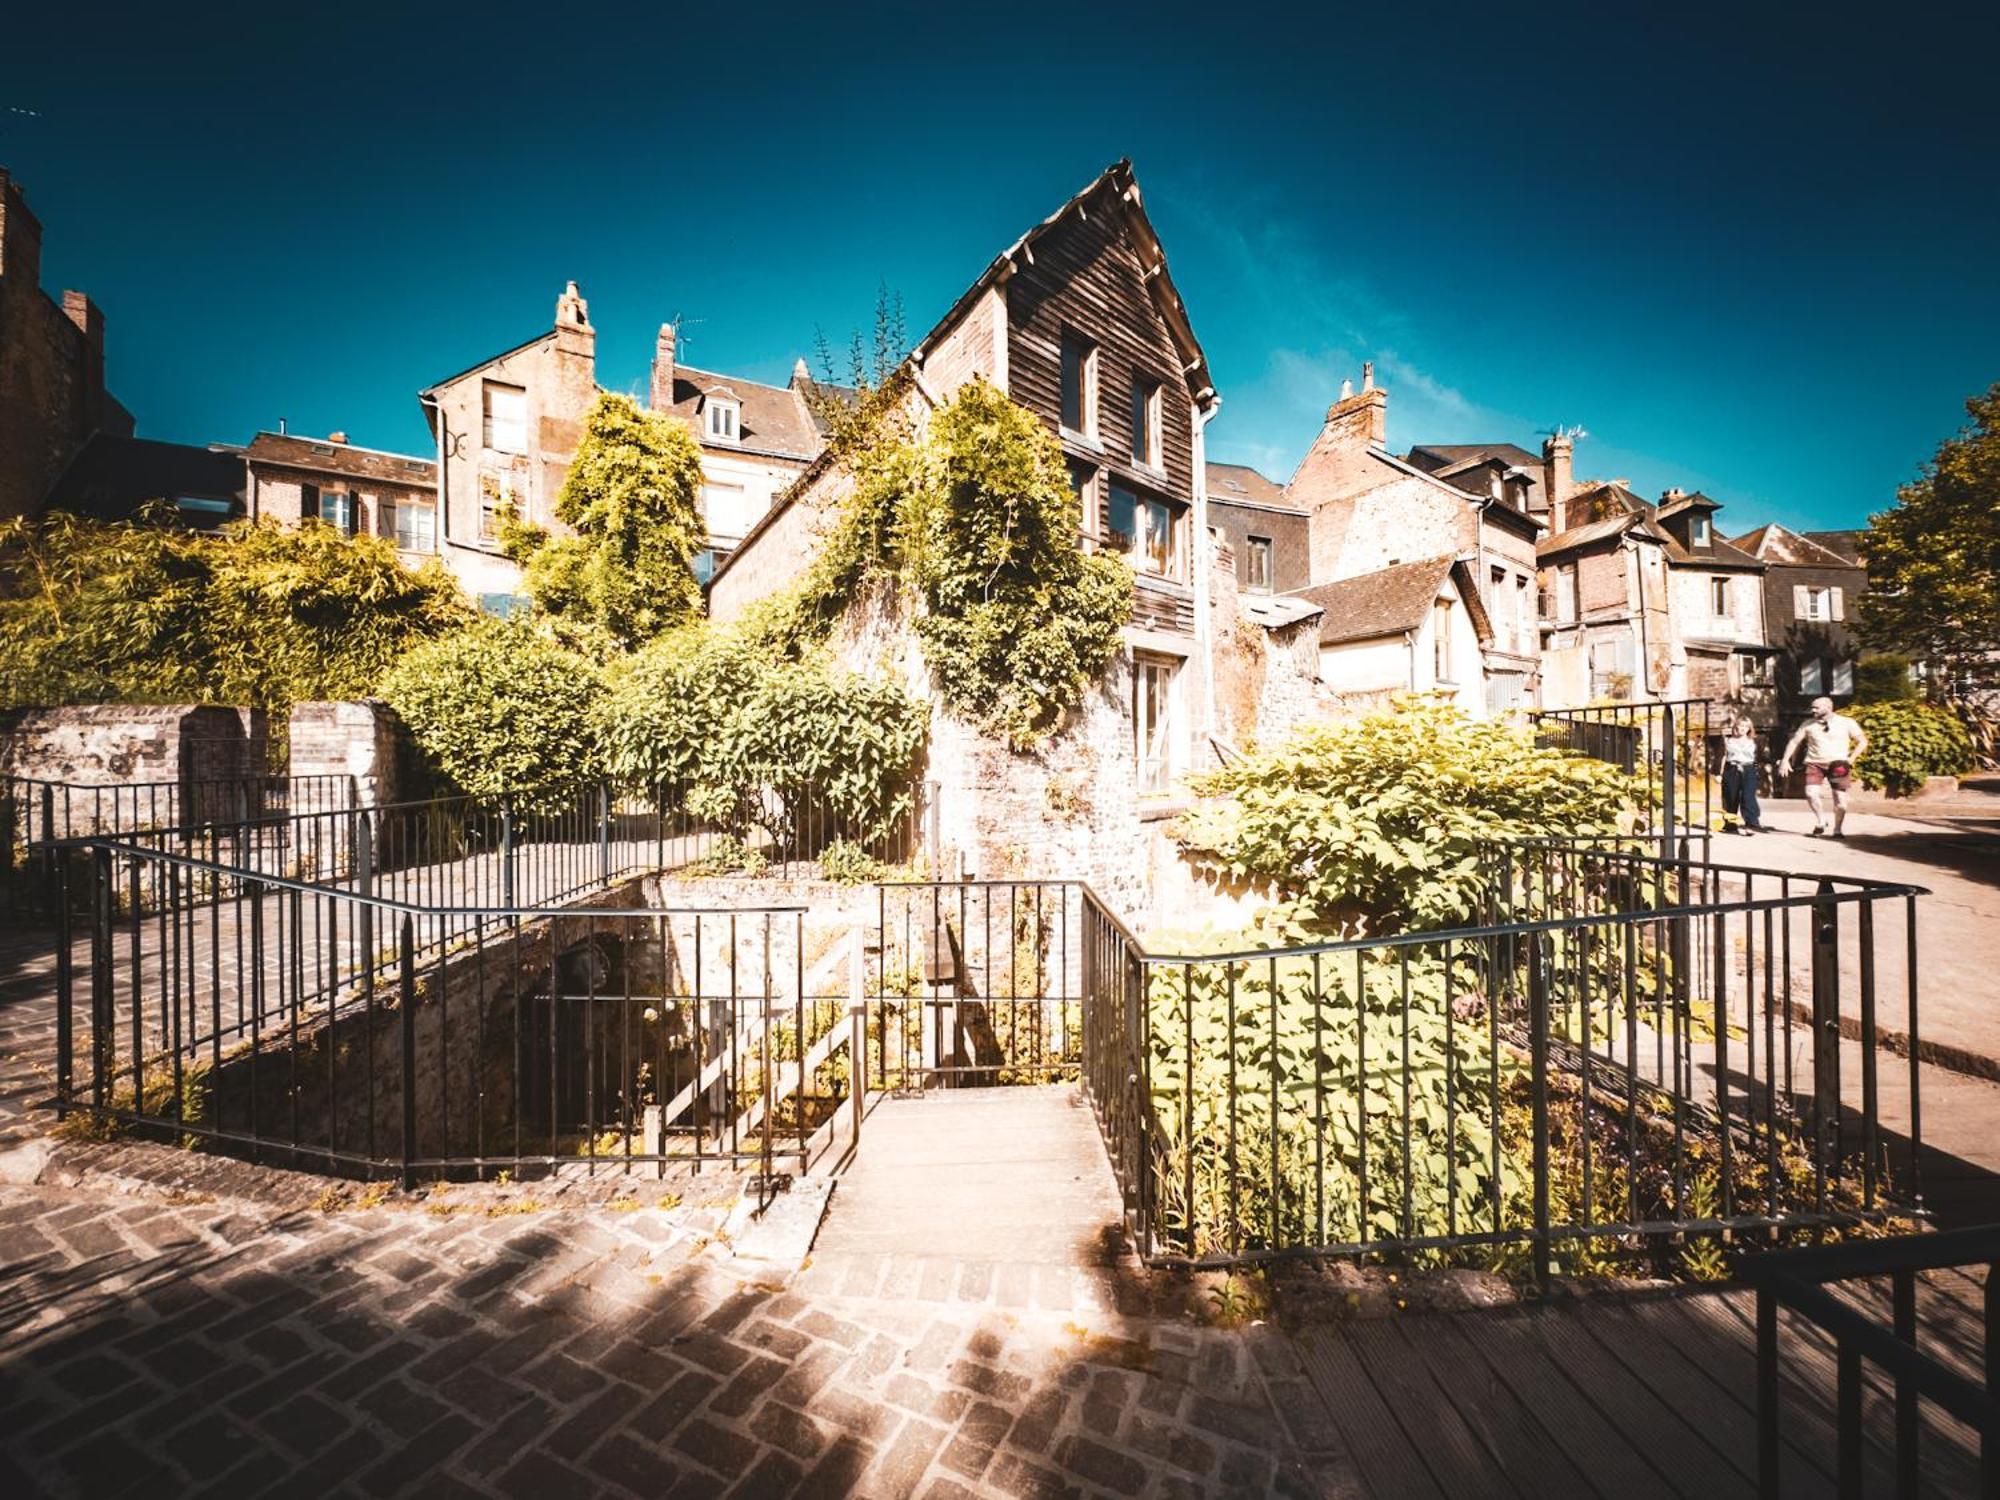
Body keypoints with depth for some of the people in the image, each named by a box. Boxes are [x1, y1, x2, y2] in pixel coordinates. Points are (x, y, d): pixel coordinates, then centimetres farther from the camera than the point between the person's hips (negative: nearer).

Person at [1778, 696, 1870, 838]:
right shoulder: (1808, 724, 5)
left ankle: (1838, 830, 17)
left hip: (1838, 766, -1)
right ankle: (1821, 822, 5)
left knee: (1840, 798, -1)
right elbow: (1795, 741, 11)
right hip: (1814, 763, 1)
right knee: (1811, 794, -18)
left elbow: (1863, 741, 8)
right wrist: (1785, 760, 2)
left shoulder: (1847, 723, 2)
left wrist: (1851, 758, -5)